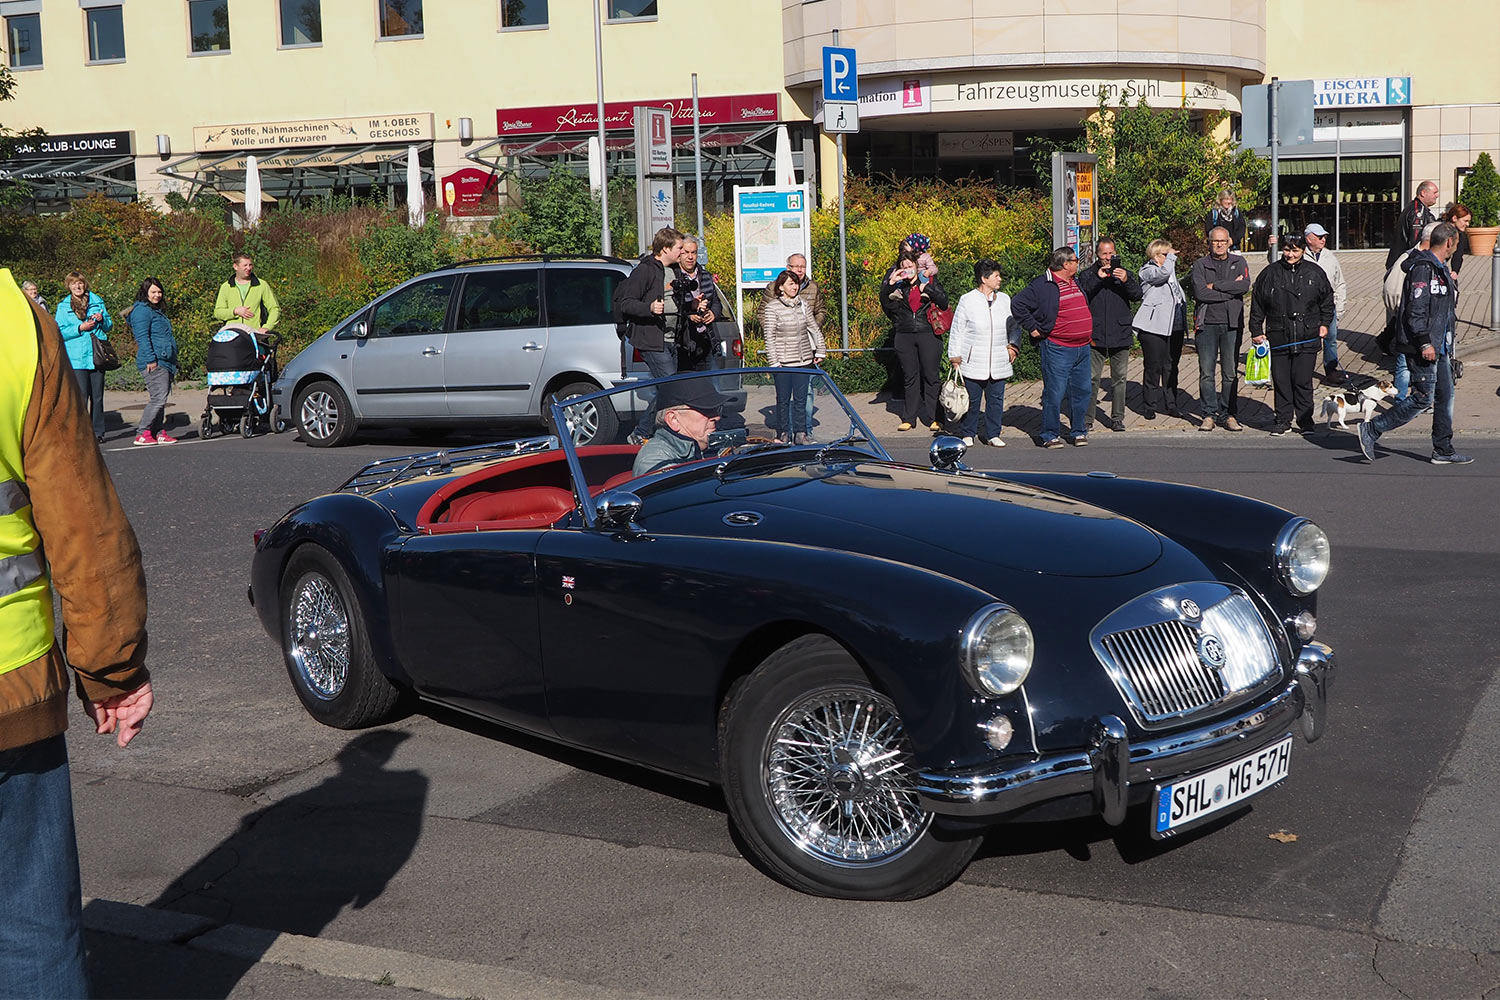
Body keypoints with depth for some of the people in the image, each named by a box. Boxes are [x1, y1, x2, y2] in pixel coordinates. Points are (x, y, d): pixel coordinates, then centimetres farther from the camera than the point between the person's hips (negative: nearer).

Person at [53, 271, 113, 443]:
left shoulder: (97, 301, 12)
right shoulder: (63, 307, 6)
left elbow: (109, 326, 17)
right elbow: (60, 332, 0)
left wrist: (102, 319, -5)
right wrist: (80, 328, -12)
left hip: (97, 356, 2)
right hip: (76, 358, -2)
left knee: (97, 396, 5)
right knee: (81, 396, -9)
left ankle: (98, 432, 12)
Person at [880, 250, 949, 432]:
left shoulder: (929, 281, 5)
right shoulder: (898, 285, 10)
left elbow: (944, 302, -5)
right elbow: (885, 303, 0)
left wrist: (926, 289, -16)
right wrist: (890, 284, -12)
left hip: (928, 334, -2)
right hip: (904, 335, 2)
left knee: (930, 376, 0)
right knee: (910, 377, 4)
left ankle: (931, 417, 6)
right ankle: (908, 418, 9)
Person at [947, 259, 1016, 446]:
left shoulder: (1004, 299, 10)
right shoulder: (967, 301, -2)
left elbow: (1013, 325, 22)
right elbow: (956, 331, 2)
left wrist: (1013, 346, 8)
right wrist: (955, 357, -1)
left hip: (999, 363, 4)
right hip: (973, 362, -4)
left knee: (996, 399, 6)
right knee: (972, 399, 1)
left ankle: (993, 434, 18)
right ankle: (967, 434, 15)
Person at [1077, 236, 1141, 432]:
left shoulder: (1124, 274, 12)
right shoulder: (1087, 275, 7)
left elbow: (1137, 295, -1)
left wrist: (1126, 281, -18)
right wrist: (1097, 279, -18)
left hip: (1120, 335, 2)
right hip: (1095, 335, -2)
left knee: (1119, 378, 6)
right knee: (1092, 378, -4)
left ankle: (1117, 418, 13)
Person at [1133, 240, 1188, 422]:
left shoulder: (1172, 270, 20)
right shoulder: (1147, 271, -4)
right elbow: (1163, 272, -26)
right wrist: (1171, 257, -8)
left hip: (1175, 327, 7)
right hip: (1154, 328, -7)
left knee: (1171, 367, 9)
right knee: (1153, 367, -4)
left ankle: (1170, 404, 15)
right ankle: (1151, 405, 4)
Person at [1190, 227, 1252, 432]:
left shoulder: (1239, 262, 10)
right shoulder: (1200, 264, 6)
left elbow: (1244, 286, -8)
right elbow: (1200, 292, -9)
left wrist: (1215, 286, -9)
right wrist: (1230, 289, -8)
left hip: (1232, 323, 1)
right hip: (1207, 324, -1)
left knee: (1231, 373, 2)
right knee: (1206, 372, -1)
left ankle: (1229, 414, 9)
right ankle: (1209, 414, 6)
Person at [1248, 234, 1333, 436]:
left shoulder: (1315, 273, 6)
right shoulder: (1269, 274, 4)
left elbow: (1327, 299, 17)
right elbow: (1257, 304, 10)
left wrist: (1324, 323, 10)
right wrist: (1256, 331, 7)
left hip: (1307, 338, -1)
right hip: (1278, 338, 1)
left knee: (1303, 381, 0)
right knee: (1281, 381, 4)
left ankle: (1305, 421, 11)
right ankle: (1283, 421, 14)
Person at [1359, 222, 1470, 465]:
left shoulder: (1439, 268, 17)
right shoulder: (1423, 268, -16)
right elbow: (1416, 309, -22)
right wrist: (1424, 343, -24)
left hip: (1437, 347, 10)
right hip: (1423, 347, -10)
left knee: (1445, 395, 10)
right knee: (1423, 397, -8)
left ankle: (1443, 450, 17)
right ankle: (1371, 430, 0)